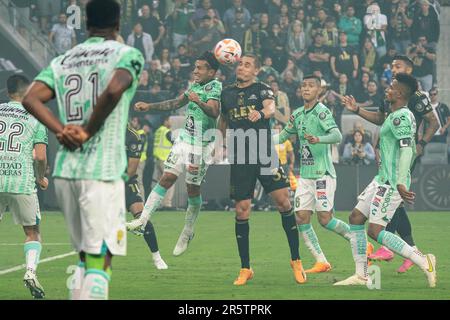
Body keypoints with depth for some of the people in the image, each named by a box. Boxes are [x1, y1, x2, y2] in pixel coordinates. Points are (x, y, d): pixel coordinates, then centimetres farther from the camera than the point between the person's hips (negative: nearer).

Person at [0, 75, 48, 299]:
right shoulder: (35, 118, 3)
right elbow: (40, 157, -2)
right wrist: (41, 179, 16)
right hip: (23, 183, -2)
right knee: (32, 233, 11)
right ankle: (30, 270, -10)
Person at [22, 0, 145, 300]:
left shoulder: (62, 61, 15)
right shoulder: (127, 55, -1)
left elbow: (31, 98, 1)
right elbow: (113, 91, -21)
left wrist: (63, 130, -6)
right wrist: (88, 132, -10)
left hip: (64, 171, 6)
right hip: (102, 172, -6)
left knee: (85, 258, 16)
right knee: (100, 261, -6)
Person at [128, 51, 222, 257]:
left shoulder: (215, 87, -12)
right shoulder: (195, 85, 13)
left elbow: (214, 112, -30)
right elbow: (176, 103, 26)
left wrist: (199, 102, -48)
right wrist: (149, 107, 21)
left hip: (201, 146, -6)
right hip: (184, 139, 6)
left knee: (193, 188, 3)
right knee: (167, 178, -3)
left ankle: (188, 231, 19)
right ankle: (143, 220, -8)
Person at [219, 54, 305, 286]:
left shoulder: (262, 89, 2)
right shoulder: (227, 93, 13)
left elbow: (271, 108, -20)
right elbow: (223, 120, 31)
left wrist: (261, 113, -42)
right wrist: (227, 141, 18)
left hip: (265, 155, -3)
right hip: (240, 159, 3)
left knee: (283, 201, -10)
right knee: (241, 211, -1)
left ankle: (296, 260, 1)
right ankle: (245, 269, 9)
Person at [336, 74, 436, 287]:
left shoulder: (401, 117, -15)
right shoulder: (396, 115, 16)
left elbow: (407, 149, -24)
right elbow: (410, 149, 25)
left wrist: (400, 183, -32)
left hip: (392, 182, -11)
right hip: (382, 179, 11)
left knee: (375, 231, -13)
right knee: (355, 218, 10)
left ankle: (424, 262, -9)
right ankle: (361, 275, 11)